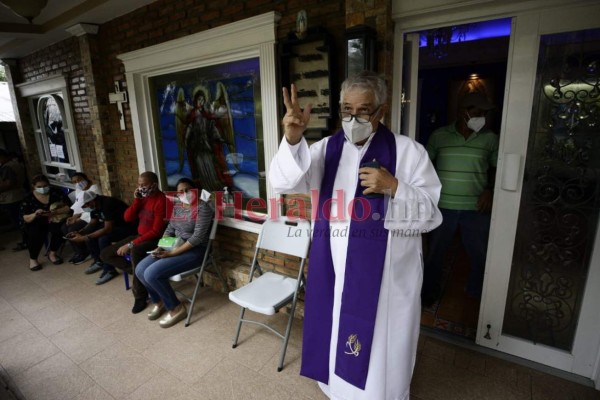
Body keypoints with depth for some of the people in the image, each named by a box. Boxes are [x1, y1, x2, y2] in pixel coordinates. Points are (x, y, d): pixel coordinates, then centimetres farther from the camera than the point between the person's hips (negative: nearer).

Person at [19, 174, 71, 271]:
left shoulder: (56, 193, -5)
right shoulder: (28, 199, -3)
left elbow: (68, 207, -12)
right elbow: (25, 218, -5)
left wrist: (54, 212, -28)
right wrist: (35, 214, -27)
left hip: (54, 220, 0)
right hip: (37, 223, 1)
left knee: (59, 229, -32)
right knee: (35, 233, -31)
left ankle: (52, 253, -7)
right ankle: (33, 259, -8)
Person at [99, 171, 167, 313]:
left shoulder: (161, 200, -21)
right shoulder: (142, 197, 6)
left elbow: (156, 231, -24)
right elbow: (128, 218, 3)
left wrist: (131, 244, -24)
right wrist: (136, 200, -11)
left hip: (155, 240, -9)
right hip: (140, 236, 9)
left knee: (135, 251, -39)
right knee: (105, 254, 5)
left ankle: (140, 297, -22)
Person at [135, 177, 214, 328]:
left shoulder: (202, 207, -17)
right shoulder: (177, 206, 10)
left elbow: (197, 237, -22)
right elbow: (170, 229, 15)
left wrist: (172, 253, -21)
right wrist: (161, 247, -3)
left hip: (194, 250, -8)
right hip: (174, 247, 9)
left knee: (152, 274, -20)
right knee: (140, 270, -2)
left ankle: (176, 308, 0)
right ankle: (159, 301, 20)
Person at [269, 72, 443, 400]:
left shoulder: (409, 151, -3)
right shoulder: (326, 149, 4)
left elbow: (431, 214, -4)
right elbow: (284, 182, -11)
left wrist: (393, 187, -21)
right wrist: (292, 139, -28)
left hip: (387, 278, -2)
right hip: (334, 274, 3)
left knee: (382, 353, 15)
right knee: (337, 344, 22)